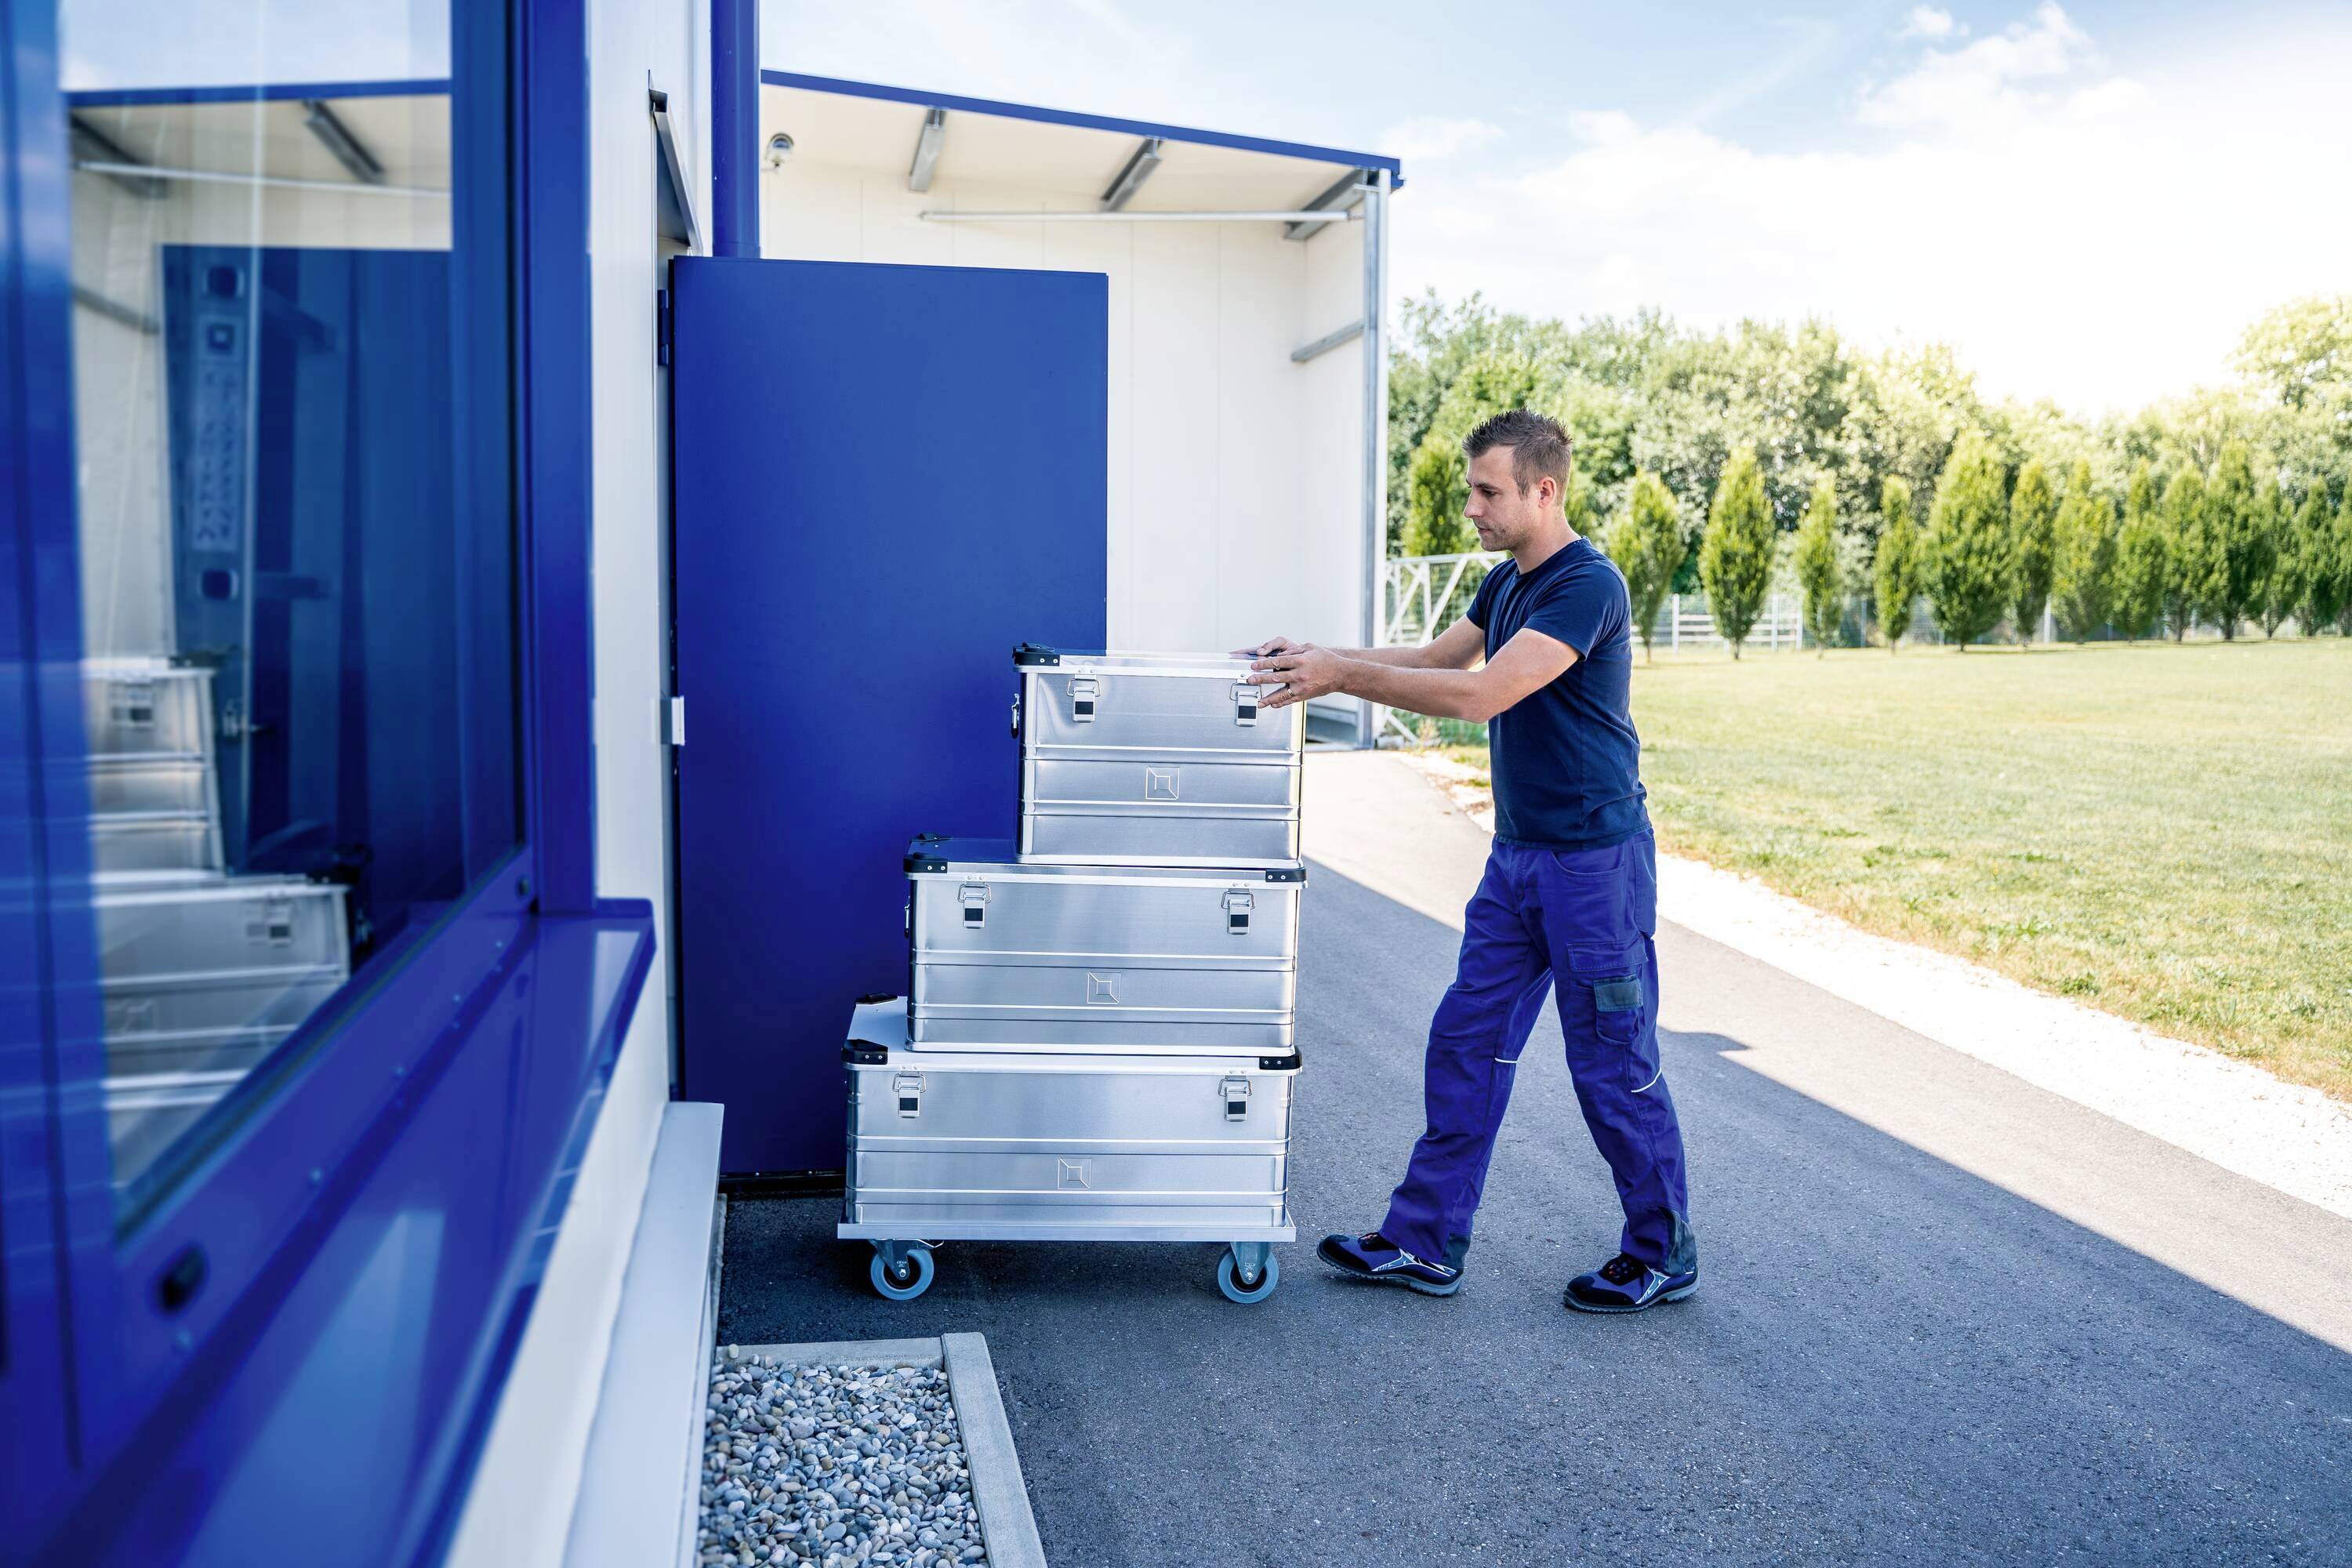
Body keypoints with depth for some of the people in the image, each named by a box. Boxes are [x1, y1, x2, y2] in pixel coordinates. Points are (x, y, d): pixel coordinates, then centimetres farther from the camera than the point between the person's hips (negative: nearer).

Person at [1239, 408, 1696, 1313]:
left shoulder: (1588, 585, -19)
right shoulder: (1507, 583, 11)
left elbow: (1481, 694, -28)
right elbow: (1434, 661, 20)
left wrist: (1343, 676, -25)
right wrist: (1323, 657, 7)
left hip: (1594, 858, -9)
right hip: (1518, 856, 9)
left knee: (1614, 1067, 3)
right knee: (1466, 1044, 9)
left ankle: (1662, 1258, 21)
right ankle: (1426, 1242, 18)